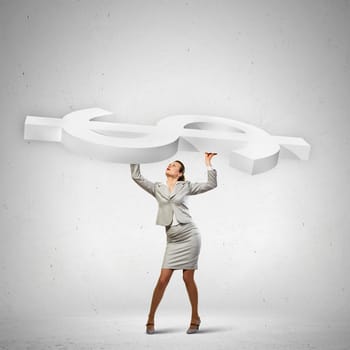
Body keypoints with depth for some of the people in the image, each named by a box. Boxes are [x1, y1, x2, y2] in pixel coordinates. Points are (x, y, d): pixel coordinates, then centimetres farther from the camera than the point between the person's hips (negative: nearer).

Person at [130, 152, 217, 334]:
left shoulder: (186, 186, 6)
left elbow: (211, 184, 4)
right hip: (173, 241, 2)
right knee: (163, 279, -3)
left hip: (189, 236, -2)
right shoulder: (157, 188, 13)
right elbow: (136, 177, 7)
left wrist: (208, 163, 1)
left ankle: (195, 318, 14)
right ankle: (151, 319, 7)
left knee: (188, 279, -1)